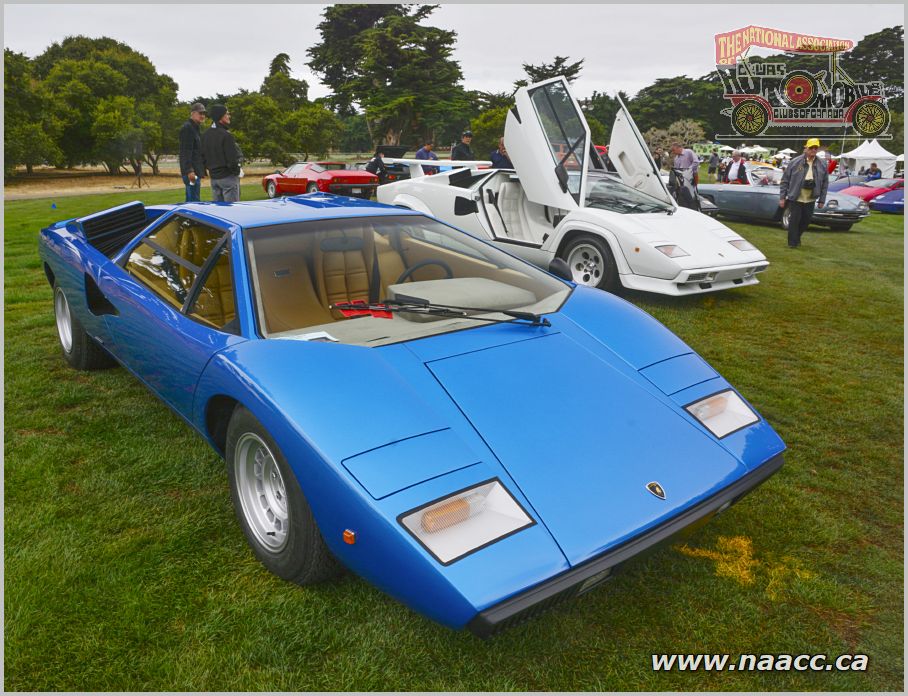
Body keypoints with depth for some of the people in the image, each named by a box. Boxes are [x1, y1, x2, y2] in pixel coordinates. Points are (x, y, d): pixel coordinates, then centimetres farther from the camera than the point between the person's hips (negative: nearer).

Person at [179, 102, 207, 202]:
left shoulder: (195, 128, 23)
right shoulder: (187, 128, -9)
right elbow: (186, 151, -18)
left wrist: (202, 169, 25)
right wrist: (189, 170, -25)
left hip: (196, 170, 11)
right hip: (192, 172, -11)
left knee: (191, 201, 13)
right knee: (194, 201, -12)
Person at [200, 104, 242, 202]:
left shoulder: (205, 134, 8)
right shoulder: (226, 135, -17)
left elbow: (202, 156, 12)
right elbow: (233, 158, -19)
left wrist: (210, 168, 18)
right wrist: (236, 171, -4)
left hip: (213, 177, 8)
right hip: (228, 176, -8)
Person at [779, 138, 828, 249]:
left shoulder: (822, 165, 4)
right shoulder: (795, 162, -5)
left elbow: (825, 184, 10)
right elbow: (785, 180, -2)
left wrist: (822, 200, 6)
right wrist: (782, 197, -5)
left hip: (810, 200, 3)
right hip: (795, 199, -3)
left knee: (806, 221, 11)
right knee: (794, 221, 0)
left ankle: (797, 237, 33)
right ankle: (793, 242, 12)